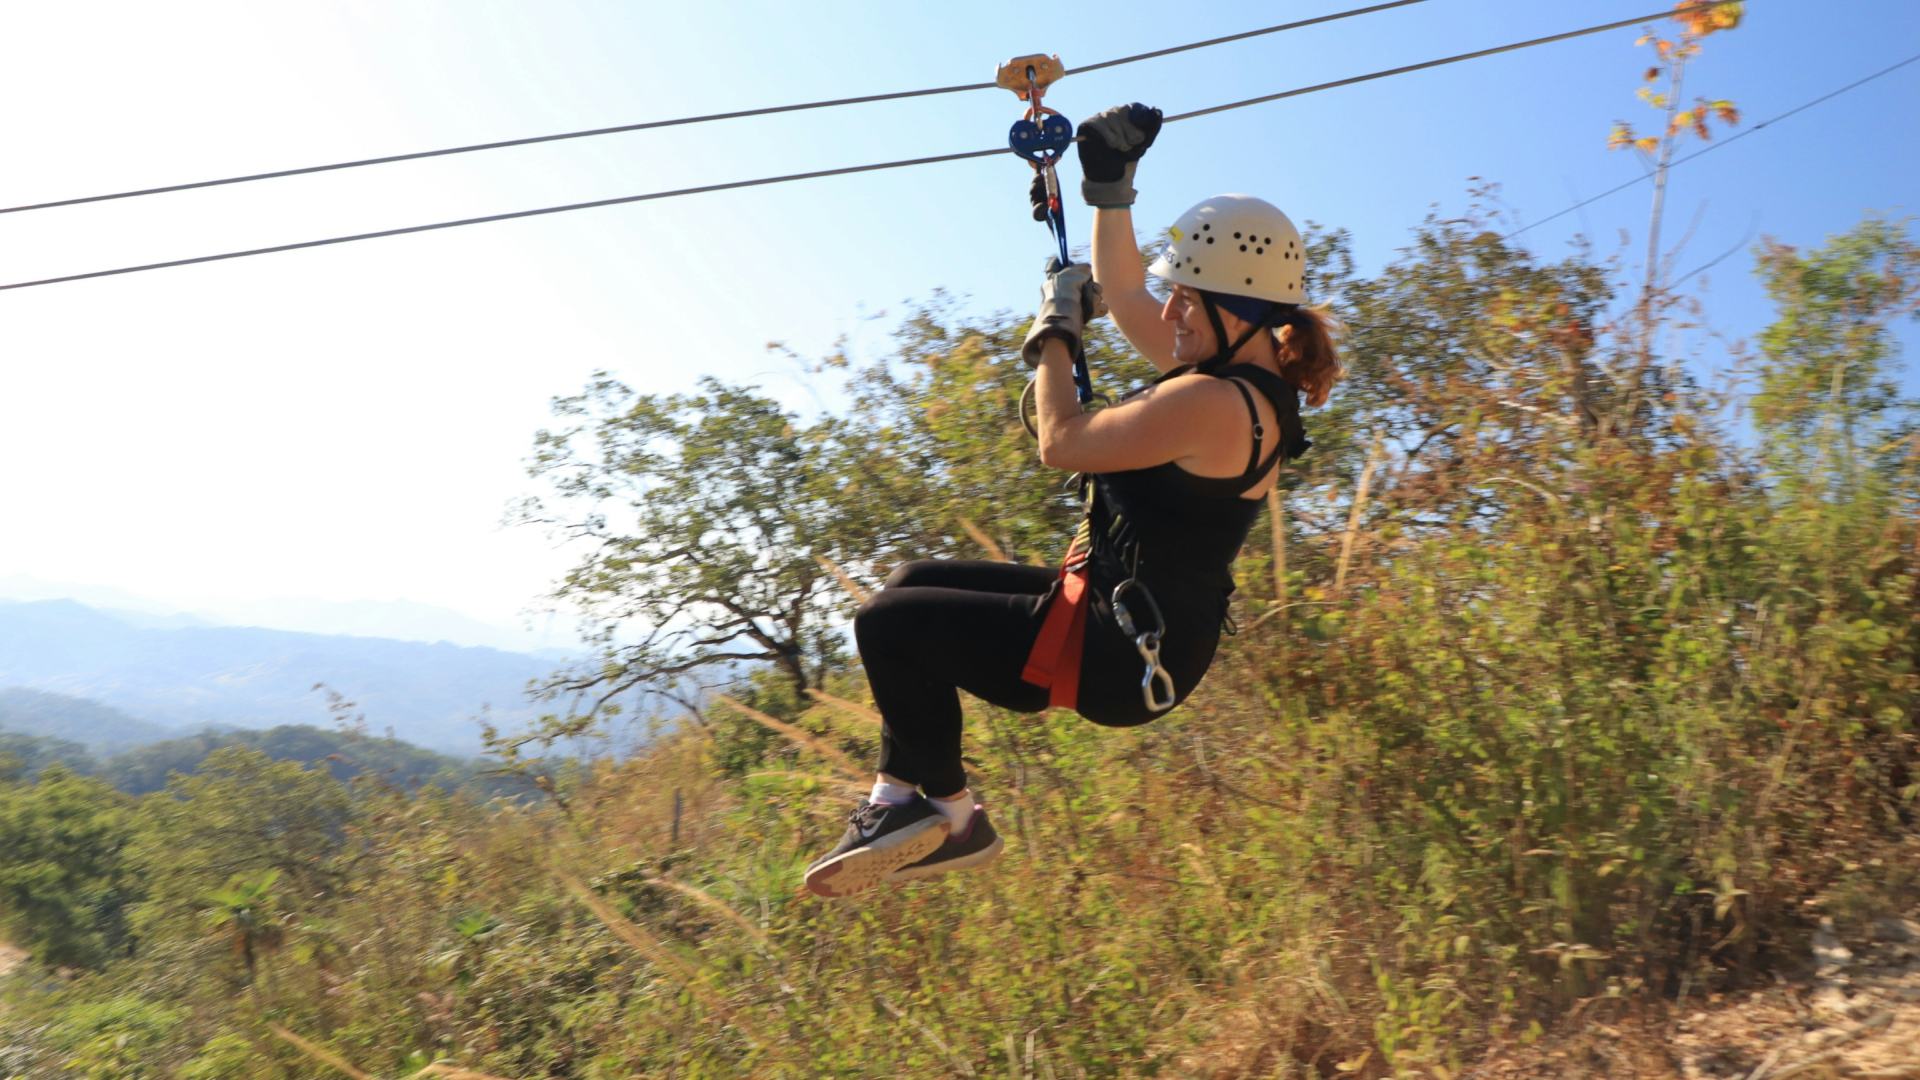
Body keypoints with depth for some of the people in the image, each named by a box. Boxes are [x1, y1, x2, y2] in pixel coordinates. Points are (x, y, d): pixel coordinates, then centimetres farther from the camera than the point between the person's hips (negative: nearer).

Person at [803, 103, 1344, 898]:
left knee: (889, 624, -9)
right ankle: (902, 799, 16)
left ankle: (948, 814, 8)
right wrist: (1111, 186, 18)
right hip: (1131, 623, 11)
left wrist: (1055, 332, -5)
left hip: (1118, 653, -11)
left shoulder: (1216, 402, -24)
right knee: (914, 585, 17)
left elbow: (1063, 443, -19)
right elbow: (1122, 298, 20)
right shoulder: (1240, 375, 8)